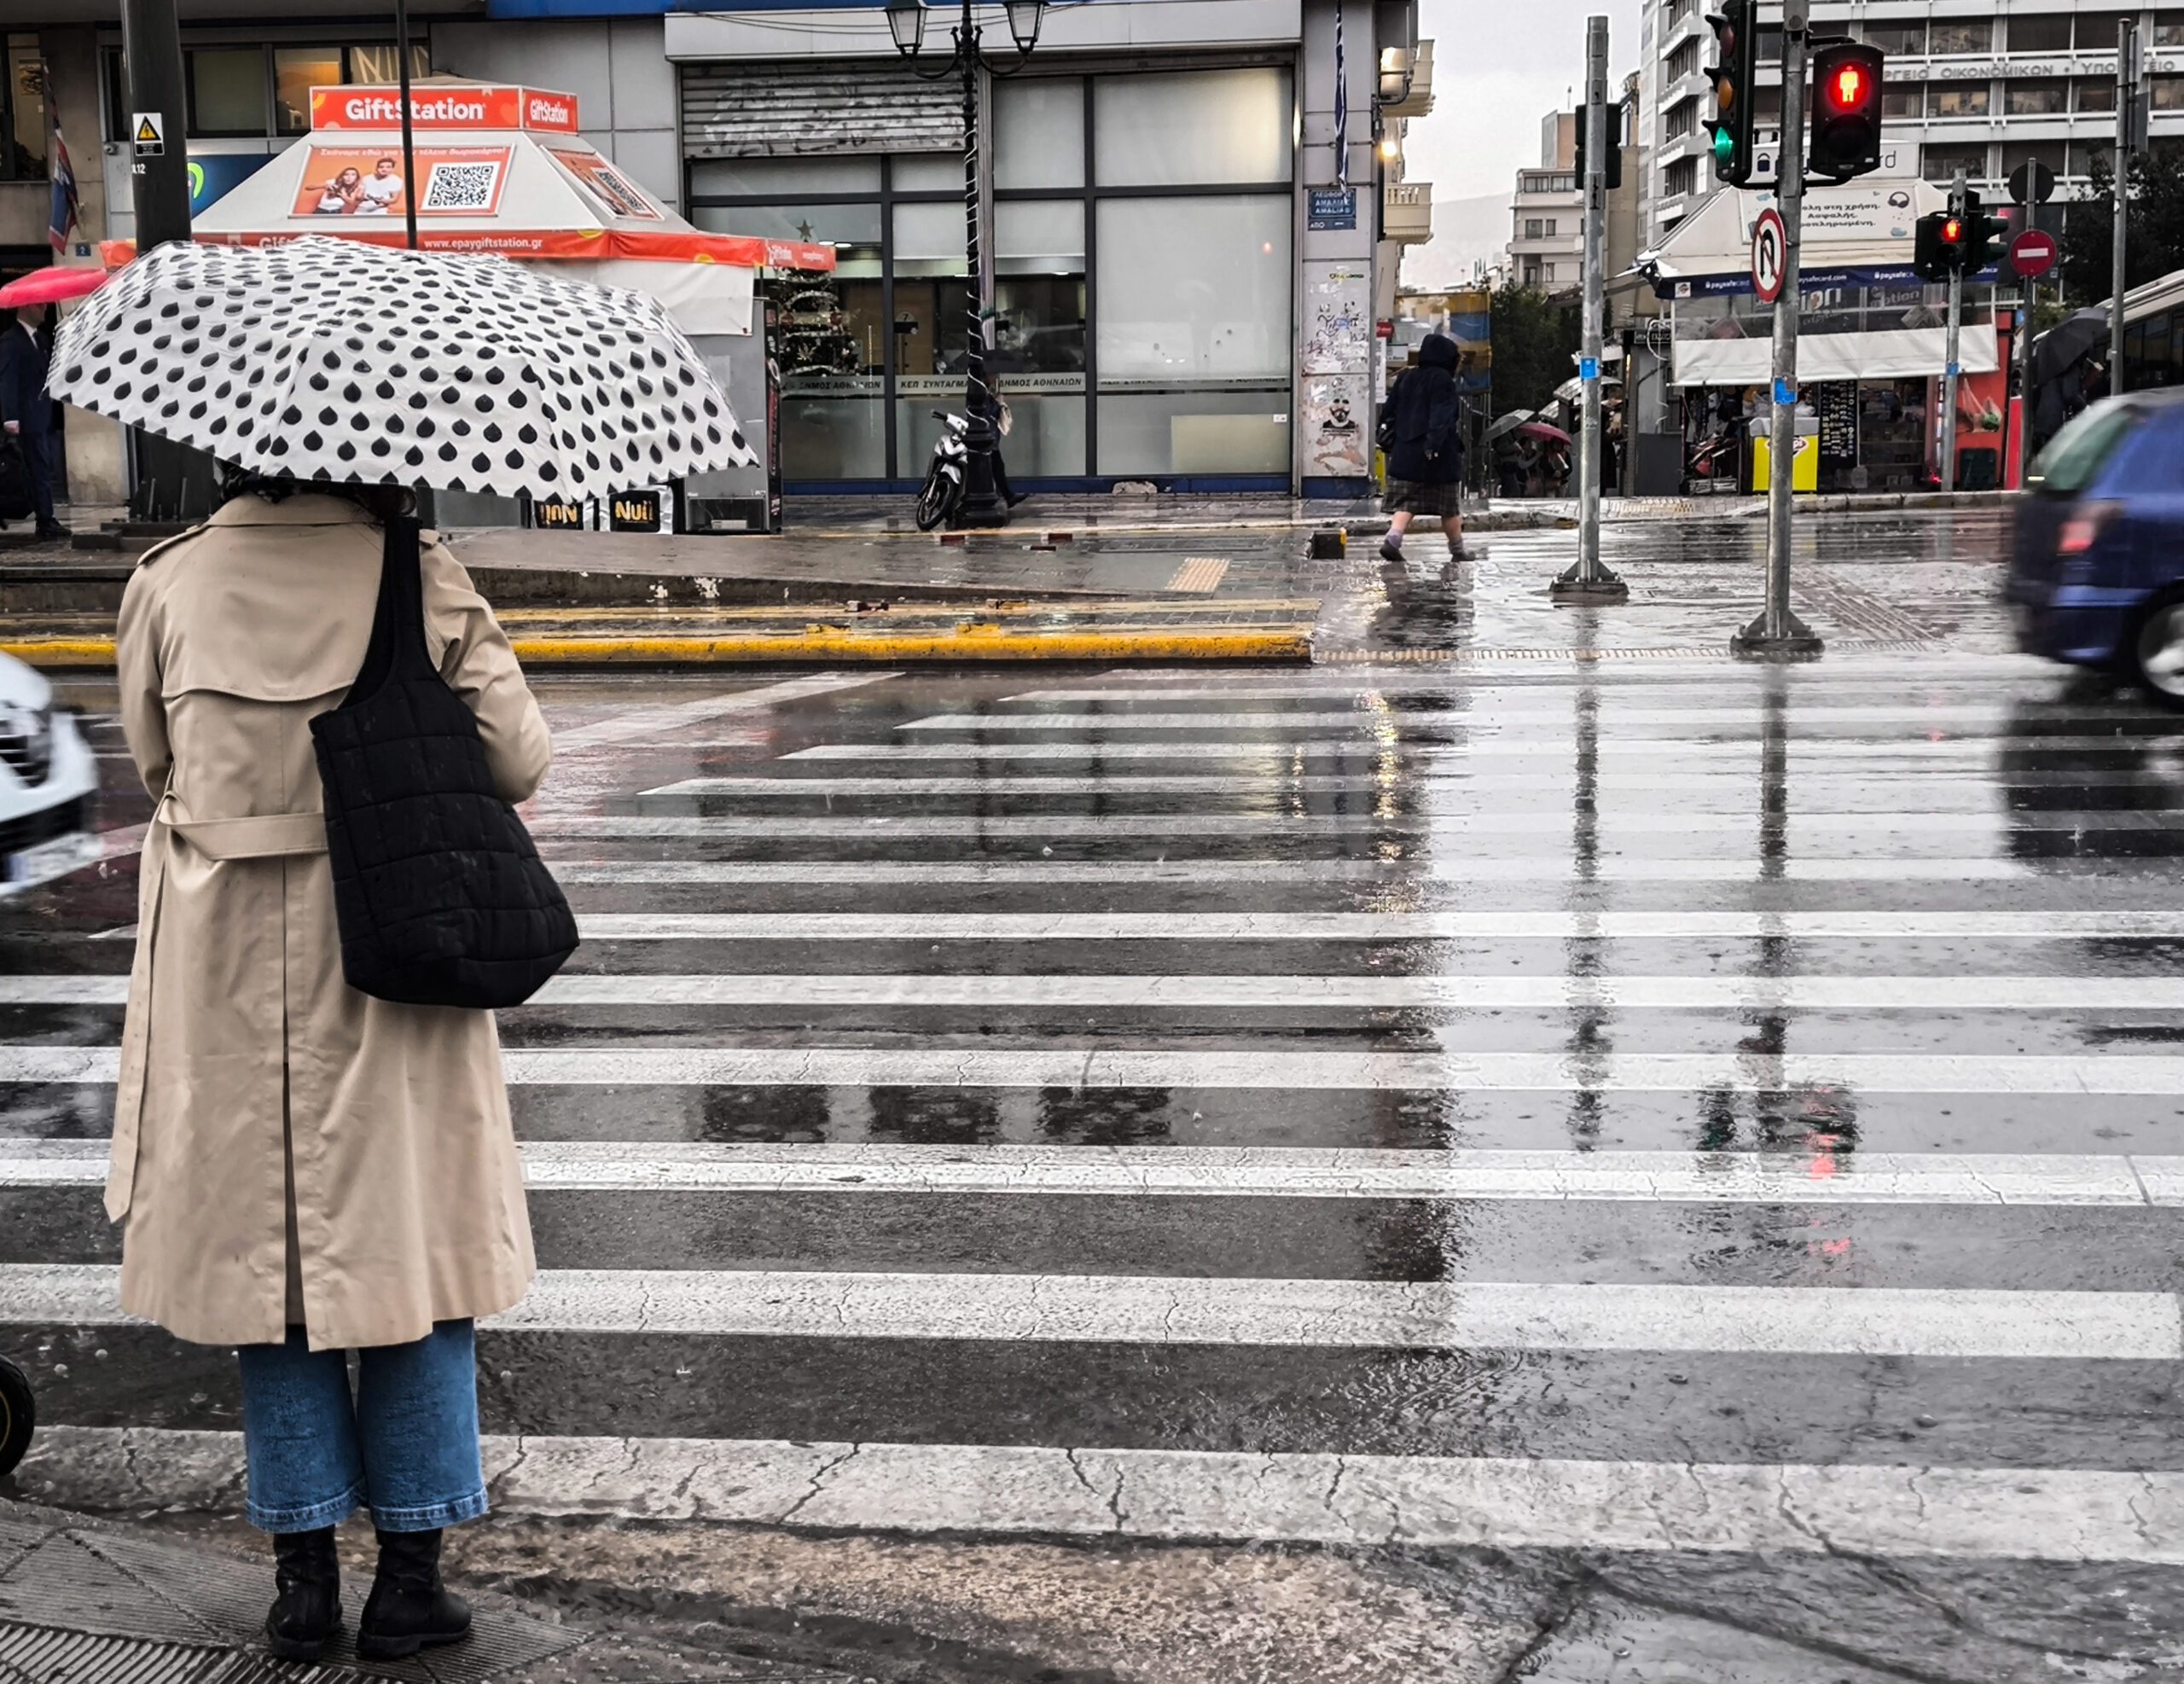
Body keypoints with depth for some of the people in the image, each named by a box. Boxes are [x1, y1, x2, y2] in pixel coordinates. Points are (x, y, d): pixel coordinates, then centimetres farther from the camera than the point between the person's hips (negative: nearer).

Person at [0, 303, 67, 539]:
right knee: (40, 471, -8)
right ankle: (46, 522, -7)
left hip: (45, 417, 8)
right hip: (29, 419, -8)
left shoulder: (39, 339, 18)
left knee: (44, 471, 8)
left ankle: (46, 520, 11)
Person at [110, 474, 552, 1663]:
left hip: (228, 973, 2)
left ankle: (304, 1576, 18)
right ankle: (410, 1574, 15)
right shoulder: (421, 580, -9)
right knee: (410, 1246, 10)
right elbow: (518, 761, -7)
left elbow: (152, 762, 6)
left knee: (262, 1250, 13)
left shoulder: (168, 581, -3)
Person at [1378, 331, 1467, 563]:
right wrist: (1434, 444, -24)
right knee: (1450, 506, 7)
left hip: (1405, 454, 5)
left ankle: (1392, 539, -20)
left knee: (1405, 502, 3)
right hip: (1438, 457, -5)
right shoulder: (1443, 380, -8)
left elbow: (1391, 413, 16)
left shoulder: (1407, 378, 13)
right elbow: (1441, 416, -18)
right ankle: (1458, 550, 16)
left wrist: (1390, 443, 20)